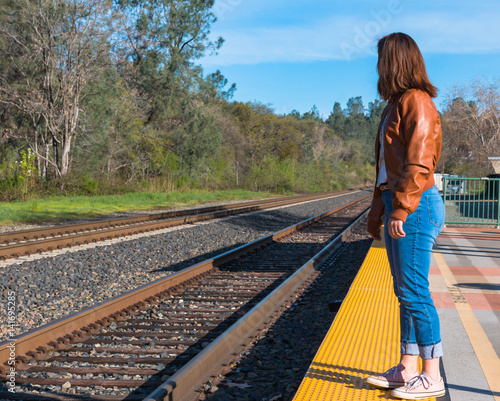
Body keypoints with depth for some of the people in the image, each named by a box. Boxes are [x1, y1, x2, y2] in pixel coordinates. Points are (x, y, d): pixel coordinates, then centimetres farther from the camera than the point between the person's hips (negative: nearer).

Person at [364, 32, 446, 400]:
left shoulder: (416, 101, -9)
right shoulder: (396, 105, 20)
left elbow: (418, 162, -18)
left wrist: (400, 209, -22)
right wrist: (378, 210, 24)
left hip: (414, 206, -10)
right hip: (397, 204, 10)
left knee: (414, 291, -6)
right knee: (405, 291, 11)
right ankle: (408, 368, 19)